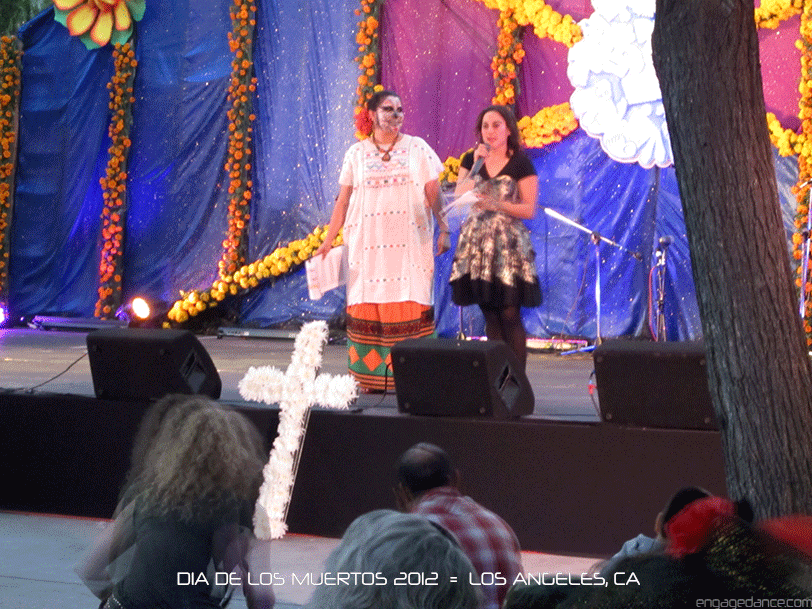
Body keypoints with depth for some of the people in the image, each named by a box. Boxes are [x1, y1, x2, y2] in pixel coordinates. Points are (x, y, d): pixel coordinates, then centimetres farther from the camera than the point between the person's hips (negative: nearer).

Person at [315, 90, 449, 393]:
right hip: (368, 244, 1)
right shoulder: (357, 153, 11)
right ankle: (370, 377, 1)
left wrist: (444, 229, -6)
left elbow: (434, 194, 5)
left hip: (409, 243, -1)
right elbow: (343, 200, 12)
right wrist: (328, 240, 7)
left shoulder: (417, 149, 8)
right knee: (368, 308, -3)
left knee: (410, 306, -7)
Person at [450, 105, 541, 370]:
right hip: (477, 241, 4)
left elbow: (529, 209, -4)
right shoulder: (470, 159, 11)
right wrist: (476, 164, -8)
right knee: (490, 316, 5)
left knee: (510, 315, -9)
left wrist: (496, 204, -16)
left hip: (508, 244, -4)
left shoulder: (521, 164, 0)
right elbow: (459, 197, -2)